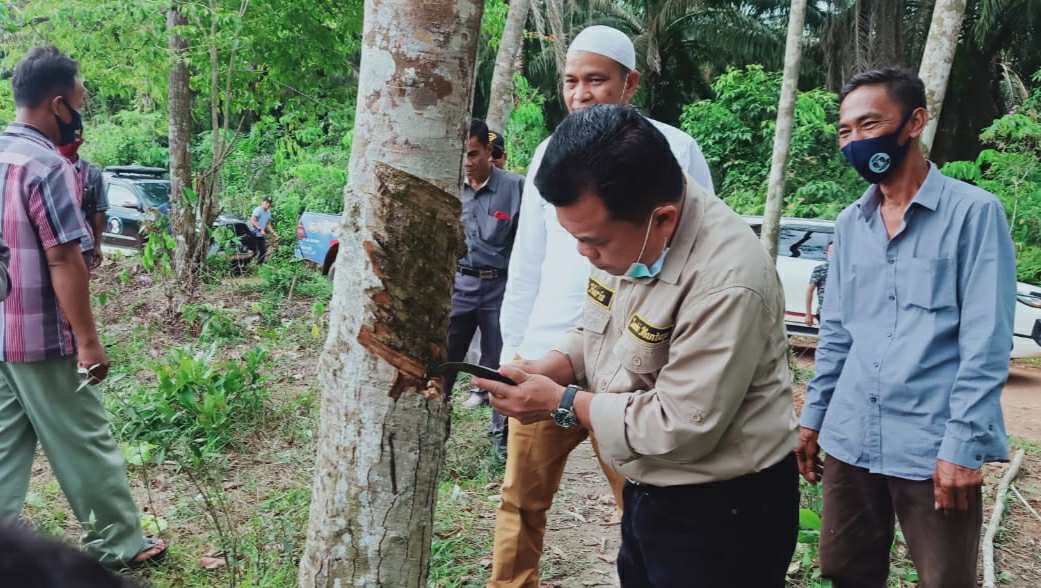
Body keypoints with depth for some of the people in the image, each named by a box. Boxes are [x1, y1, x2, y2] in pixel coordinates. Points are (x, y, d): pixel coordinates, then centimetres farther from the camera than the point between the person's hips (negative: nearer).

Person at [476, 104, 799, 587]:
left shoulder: (728, 283, -32)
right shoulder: (625, 232, -7)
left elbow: (680, 427, -28)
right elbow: (600, 327, 9)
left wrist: (563, 403, -20)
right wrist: (549, 369, -10)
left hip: (721, 513, -7)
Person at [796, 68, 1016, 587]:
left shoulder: (974, 212, -7)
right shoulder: (849, 224, 9)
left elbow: (985, 343, -11)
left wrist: (963, 445, -16)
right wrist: (813, 416, 12)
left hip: (934, 448, -5)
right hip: (849, 442, 5)